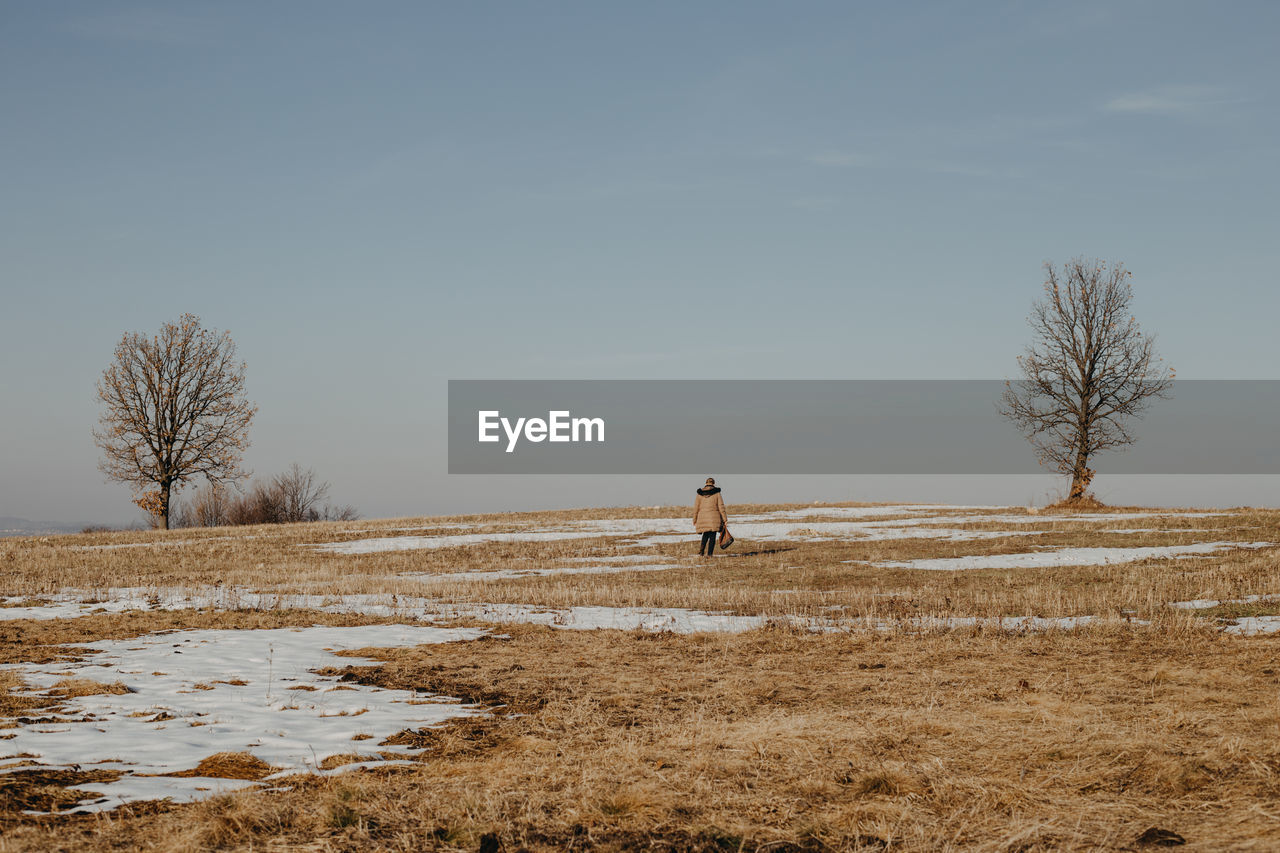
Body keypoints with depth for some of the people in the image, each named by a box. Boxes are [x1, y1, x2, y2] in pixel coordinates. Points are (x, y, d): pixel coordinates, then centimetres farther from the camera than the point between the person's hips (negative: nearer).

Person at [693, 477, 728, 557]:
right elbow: (721, 507, -2)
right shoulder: (716, 493, -1)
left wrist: (695, 521, 13)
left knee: (706, 534, 21)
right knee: (712, 536, 3)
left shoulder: (700, 494, 5)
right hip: (714, 518, -2)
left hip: (703, 517, 2)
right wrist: (725, 519, 2)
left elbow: (696, 508, 6)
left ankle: (702, 547, 1)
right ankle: (709, 554, -5)